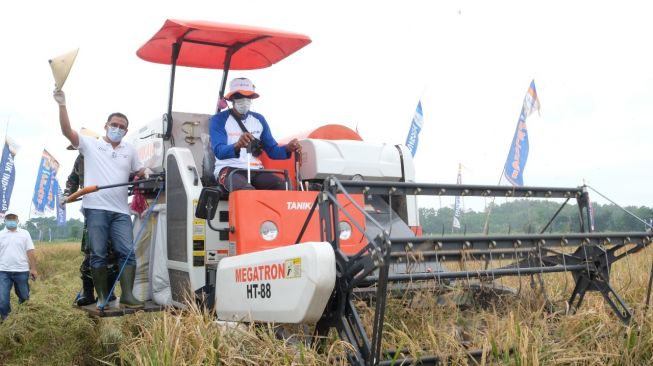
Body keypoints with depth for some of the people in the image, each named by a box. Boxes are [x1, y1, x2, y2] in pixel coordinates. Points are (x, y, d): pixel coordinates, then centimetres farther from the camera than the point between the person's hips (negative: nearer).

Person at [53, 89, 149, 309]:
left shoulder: (129, 150, 20)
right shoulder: (90, 144, 10)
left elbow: (139, 171, 27)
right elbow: (67, 131, -1)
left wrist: (147, 174, 2)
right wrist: (62, 104, -11)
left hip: (121, 211, 3)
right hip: (95, 208, -3)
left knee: (127, 253, -7)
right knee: (98, 255, 0)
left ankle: (127, 296, -7)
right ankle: (102, 297, 8)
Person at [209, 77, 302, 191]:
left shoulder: (259, 119, 16)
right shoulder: (219, 120, 1)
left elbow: (272, 150, 15)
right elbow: (219, 151, -15)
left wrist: (288, 149, -8)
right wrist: (237, 146, -37)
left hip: (255, 170, 5)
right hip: (229, 169, -4)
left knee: (283, 186, -26)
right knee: (245, 190, -39)